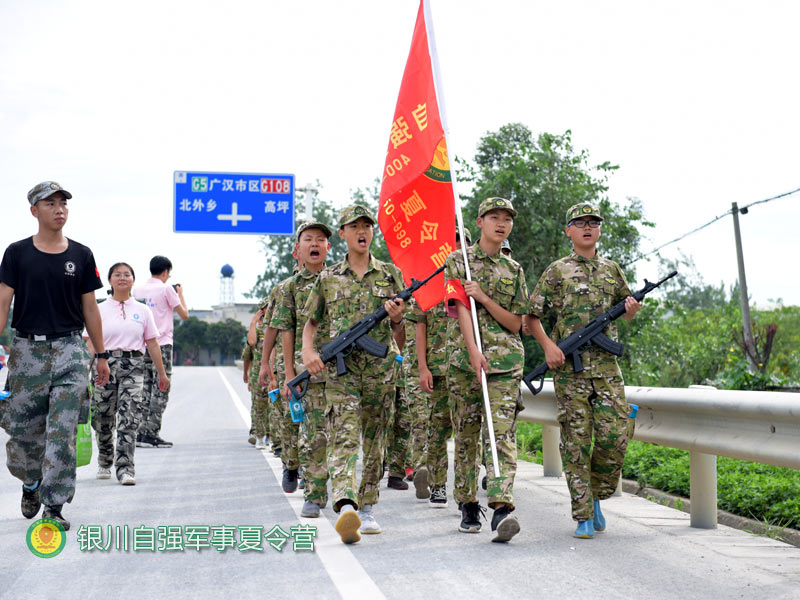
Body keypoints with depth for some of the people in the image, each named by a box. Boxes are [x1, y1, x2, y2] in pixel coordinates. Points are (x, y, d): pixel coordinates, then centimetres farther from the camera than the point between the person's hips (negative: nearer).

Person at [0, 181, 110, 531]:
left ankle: (54, 507, -2)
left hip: (70, 350, 0)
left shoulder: (81, 255, 8)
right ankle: (30, 484, 33)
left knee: (62, 431, -6)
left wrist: (102, 355, 12)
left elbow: (89, 308, 12)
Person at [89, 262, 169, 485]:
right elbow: (91, 343, 1)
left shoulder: (142, 310, 10)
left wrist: (162, 374, 12)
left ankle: (125, 469, -14)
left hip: (133, 366, 0)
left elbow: (152, 343, 12)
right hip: (105, 365, 0)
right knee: (103, 419, 6)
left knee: (129, 419, -13)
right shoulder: (100, 310, 7)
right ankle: (104, 463, 31)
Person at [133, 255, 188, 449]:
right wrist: (180, 293, 14)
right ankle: (151, 434, -7)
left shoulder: (138, 290, 10)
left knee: (144, 389, 9)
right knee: (160, 391, -3)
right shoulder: (166, 289, -5)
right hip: (162, 344, -6)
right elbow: (184, 315, -1)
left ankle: (140, 432, 7)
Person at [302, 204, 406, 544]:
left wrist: (397, 319, -9)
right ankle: (346, 508, -33)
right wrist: (308, 351, -2)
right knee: (344, 438, -17)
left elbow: (401, 336, 14)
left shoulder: (390, 275, 11)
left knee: (374, 442, 8)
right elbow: (311, 322, 17)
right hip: (340, 368, -2)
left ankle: (366, 509, 20)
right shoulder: (328, 279, 10)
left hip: (380, 369, 2)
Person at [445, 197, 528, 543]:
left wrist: (484, 297, -8)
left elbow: (515, 323, 8)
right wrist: (474, 352, -20)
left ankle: (502, 508, -23)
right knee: (466, 436, 6)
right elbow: (461, 309, -7)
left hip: (506, 361, 1)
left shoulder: (514, 271, 14)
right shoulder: (457, 261, 7)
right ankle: (468, 506, 18)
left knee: (503, 433, -12)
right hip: (465, 357, -1)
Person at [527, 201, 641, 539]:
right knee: (576, 442, -2)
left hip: (607, 366, 3)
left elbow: (625, 312, 25)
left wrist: (631, 308, 1)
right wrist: (548, 346, -9)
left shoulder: (611, 269, 16)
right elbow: (531, 315, 6)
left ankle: (596, 496, 19)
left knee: (614, 438, -5)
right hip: (570, 368, -3)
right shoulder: (557, 271, 6)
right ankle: (584, 516, 3)